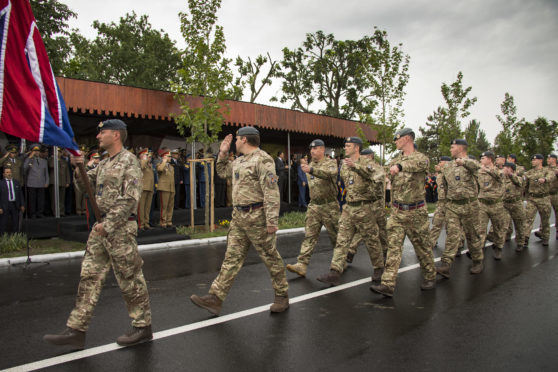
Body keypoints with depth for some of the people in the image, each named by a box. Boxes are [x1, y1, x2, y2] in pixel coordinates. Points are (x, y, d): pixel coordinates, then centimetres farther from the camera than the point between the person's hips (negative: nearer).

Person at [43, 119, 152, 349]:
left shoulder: (128, 160, -9)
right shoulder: (104, 164, 18)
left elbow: (130, 198, -17)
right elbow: (84, 185, 20)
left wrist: (109, 224, -17)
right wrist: (78, 167, 3)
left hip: (121, 228, -8)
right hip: (101, 227, 9)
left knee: (129, 278, 0)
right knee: (90, 276, 8)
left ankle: (143, 327, 14)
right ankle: (76, 331, 16)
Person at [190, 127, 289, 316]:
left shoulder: (263, 160, -13)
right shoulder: (239, 161, 16)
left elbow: (271, 192, -20)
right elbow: (222, 172, 34)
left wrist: (272, 221, -24)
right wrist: (223, 153, 19)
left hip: (257, 217, -8)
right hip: (239, 216, 9)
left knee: (271, 257, 4)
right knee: (232, 257, 7)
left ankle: (282, 296, 20)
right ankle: (215, 298, 10)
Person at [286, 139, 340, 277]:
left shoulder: (331, 163, -6)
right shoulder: (310, 165, 12)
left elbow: (330, 173, -32)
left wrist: (311, 170, -42)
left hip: (329, 206, -4)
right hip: (313, 205, 4)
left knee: (335, 235, 8)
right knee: (309, 236, -4)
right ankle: (302, 265, -9)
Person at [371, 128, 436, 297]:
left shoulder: (421, 157, -7)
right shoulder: (394, 161, 10)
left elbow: (419, 163, -33)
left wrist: (400, 165, -52)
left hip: (415, 212, -4)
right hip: (396, 212, 4)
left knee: (422, 246, 9)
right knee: (393, 246, -4)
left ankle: (430, 277, 31)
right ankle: (388, 284, -7)